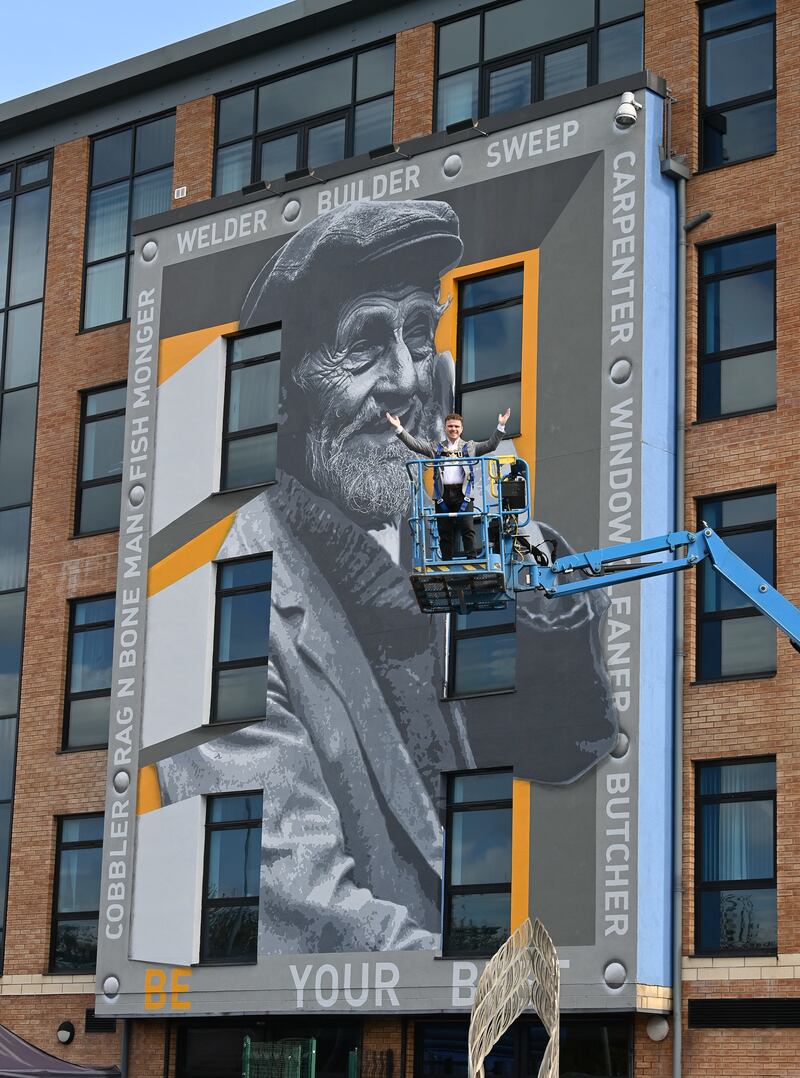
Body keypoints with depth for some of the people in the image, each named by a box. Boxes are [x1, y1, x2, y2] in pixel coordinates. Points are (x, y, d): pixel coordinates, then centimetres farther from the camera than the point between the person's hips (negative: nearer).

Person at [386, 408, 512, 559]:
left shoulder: (470, 447, 15)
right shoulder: (436, 448, 16)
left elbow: (490, 445, 5)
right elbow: (414, 444, 10)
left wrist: (500, 427, -7)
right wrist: (399, 429, 0)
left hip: (463, 494, -1)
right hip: (443, 494, 2)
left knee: (467, 528, -9)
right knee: (445, 532, 4)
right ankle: (447, 562, 8)